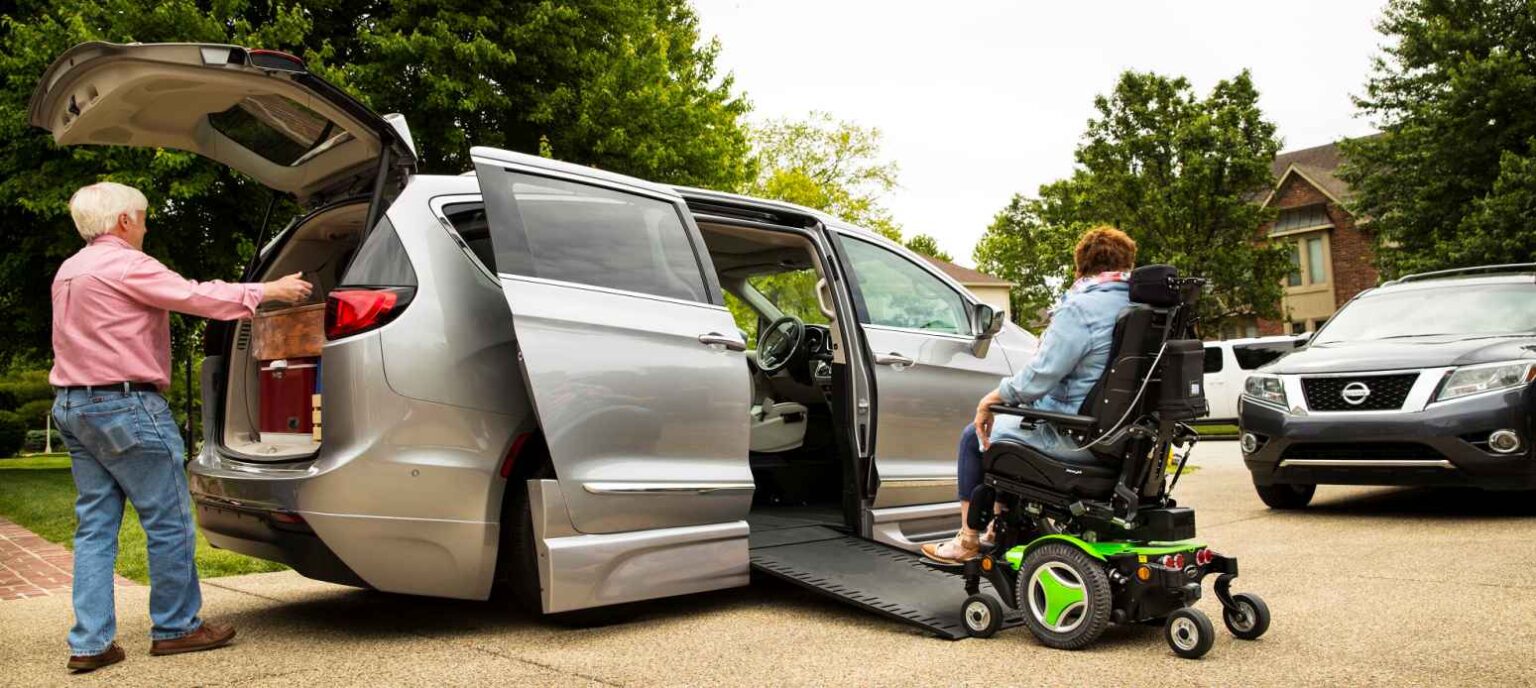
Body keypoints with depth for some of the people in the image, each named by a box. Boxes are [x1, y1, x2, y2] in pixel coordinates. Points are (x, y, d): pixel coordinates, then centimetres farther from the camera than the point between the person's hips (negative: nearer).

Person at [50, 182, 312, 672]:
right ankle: (176, 627, 9)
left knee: (95, 526, 9)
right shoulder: (124, 265, -12)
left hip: (73, 405, 10)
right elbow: (195, 296, -15)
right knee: (169, 523, 0)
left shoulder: (69, 272, 18)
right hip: (124, 405, -10)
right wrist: (267, 291, -9)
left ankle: (90, 643, 10)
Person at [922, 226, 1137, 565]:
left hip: (1075, 436, -8)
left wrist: (990, 399, -6)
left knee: (974, 436, 11)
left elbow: (1036, 379, -22)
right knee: (1011, 422, 30)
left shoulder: (1080, 308, -19)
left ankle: (968, 541, 19)